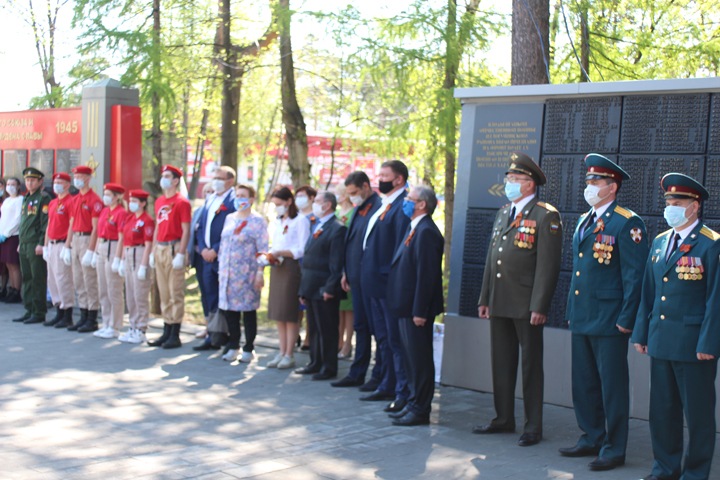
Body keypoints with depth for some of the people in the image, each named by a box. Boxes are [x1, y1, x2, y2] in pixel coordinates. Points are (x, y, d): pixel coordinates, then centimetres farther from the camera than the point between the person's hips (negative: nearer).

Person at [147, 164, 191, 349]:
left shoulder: (182, 202, -8)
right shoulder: (159, 202, 15)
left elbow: (186, 231, -12)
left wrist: (180, 254, -17)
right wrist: (153, 251, 16)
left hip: (174, 249, -8)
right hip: (160, 249, 8)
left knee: (176, 293, -3)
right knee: (163, 293, 11)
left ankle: (175, 335, 1)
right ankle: (166, 332, 18)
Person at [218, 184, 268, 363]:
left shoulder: (257, 221, -4)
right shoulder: (229, 218, 13)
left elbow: (262, 249, -9)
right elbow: (223, 244, 17)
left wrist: (260, 273, -15)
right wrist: (221, 267, 12)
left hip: (247, 273, -5)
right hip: (228, 272, 5)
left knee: (248, 309, 1)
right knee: (229, 308, 5)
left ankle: (248, 349, 10)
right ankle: (233, 346, 17)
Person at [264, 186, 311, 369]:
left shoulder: (300, 220, -7)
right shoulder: (277, 222, 17)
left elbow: (302, 250, -13)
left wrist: (281, 253, -20)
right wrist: (270, 255, -1)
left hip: (292, 268, -8)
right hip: (277, 268, 8)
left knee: (290, 314, -3)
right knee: (278, 314, 9)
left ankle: (289, 355, 4)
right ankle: (282, 353, 16)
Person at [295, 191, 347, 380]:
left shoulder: (337, 228, -12)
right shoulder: (316, 226, 17)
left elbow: (337, 263, -17)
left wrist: (330, 288, -21)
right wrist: (303, 289, 17)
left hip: (324, 289, -9)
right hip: (311, 288, 9)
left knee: (327, 329, 0)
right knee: (314, 328, 16)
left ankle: (329, 368, 8)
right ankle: (315, 363, 25)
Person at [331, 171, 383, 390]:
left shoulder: (380, 208, -14)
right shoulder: (359, 209, 14)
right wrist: (346, 273, 15)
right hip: (357, 277, 9)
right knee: (360, 326, 14)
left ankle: (379, 376, 8)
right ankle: (357, 374, 22)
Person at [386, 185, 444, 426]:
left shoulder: (426, 232, -18)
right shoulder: (414, 229, 15)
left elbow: (426, 275, -22)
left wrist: (419, 311, -23)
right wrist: (410, 308, 18)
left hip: (417, 308, -10)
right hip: (407, 307, 10)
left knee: (419, 360, -2)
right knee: (411, 358, 17)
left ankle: (420, 410, 6)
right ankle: (414, 404, 27)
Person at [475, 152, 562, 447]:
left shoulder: (546, 216, -8)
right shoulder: (503, 213, 17)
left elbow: (548, 265, -14)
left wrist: (539, 306, -18)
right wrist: (485, 298, 15)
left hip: (526, 306, -7)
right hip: (499, 304, 7)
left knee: (531, 365, 2)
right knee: (501, 363, 13)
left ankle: (533, 427, 11)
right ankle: (503, 418, 25)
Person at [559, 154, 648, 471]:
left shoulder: (627, 224, -10)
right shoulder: (583, 222, 15)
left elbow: (634, 275, -13)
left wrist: (626, 320, -16)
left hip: (609, 321, -8)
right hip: (581, 318, 8)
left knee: (612, 385, 1)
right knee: (584, 383, 14)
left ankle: (614, 448, 11)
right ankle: (591, 439, 27)